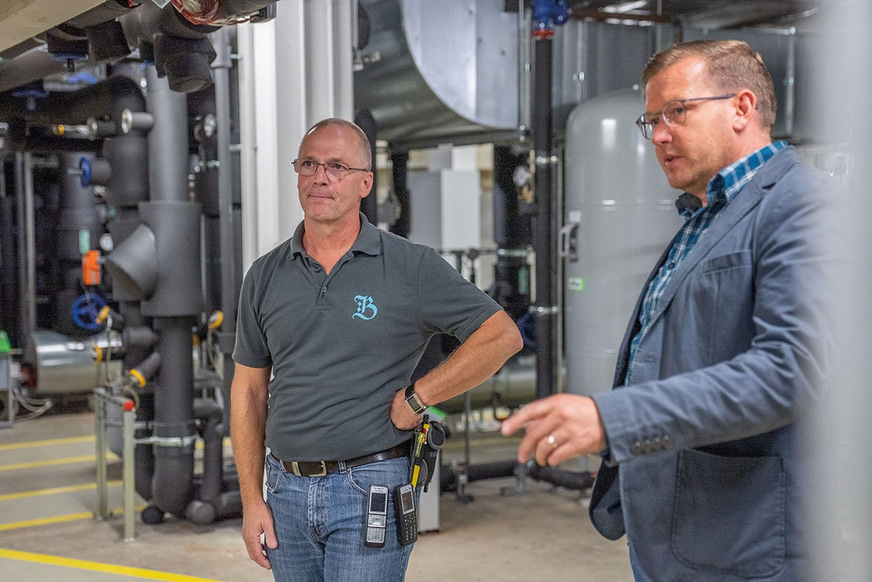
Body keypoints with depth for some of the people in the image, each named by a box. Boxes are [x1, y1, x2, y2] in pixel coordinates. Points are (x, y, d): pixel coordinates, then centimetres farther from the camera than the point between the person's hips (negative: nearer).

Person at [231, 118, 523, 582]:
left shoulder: (410, 266, -5)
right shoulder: (265, 276, 7)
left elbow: (502, 336, -6)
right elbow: (249, 390, 9)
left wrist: (415, 399, -10)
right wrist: (252, 500, 5)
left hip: (370, 491, -4)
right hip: (287, 491, 4)